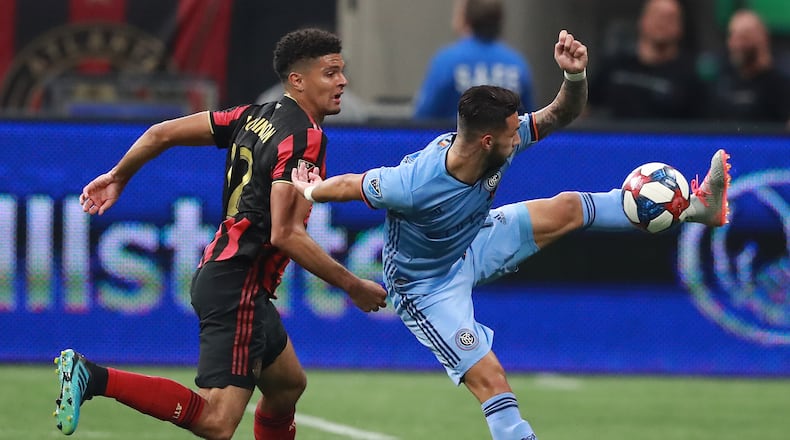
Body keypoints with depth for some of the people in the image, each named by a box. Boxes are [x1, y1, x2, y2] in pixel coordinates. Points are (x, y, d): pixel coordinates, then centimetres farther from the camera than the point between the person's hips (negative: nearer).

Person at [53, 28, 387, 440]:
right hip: (238, 286, -10)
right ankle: (93, 377, -23)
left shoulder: (256, 116, 11)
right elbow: (286, 234, -22)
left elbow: (162, 132, 13)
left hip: (219, 272, 10)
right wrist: (352, 286, -15)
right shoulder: (304, 137, -14)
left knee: (287, 386, 25)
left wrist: (118, 176, 29)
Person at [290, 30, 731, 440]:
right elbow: (347, 185, -22)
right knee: (490, 378, -14)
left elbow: (561, 114, -12)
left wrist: (575, 74, -34)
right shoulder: (414, 186, -39)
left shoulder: (502, 143, -21)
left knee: (566, 209, -2)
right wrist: (307, 192, -1)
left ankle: (695, 206, 3)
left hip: (471, 246, 7)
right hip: (429, 286, -7)